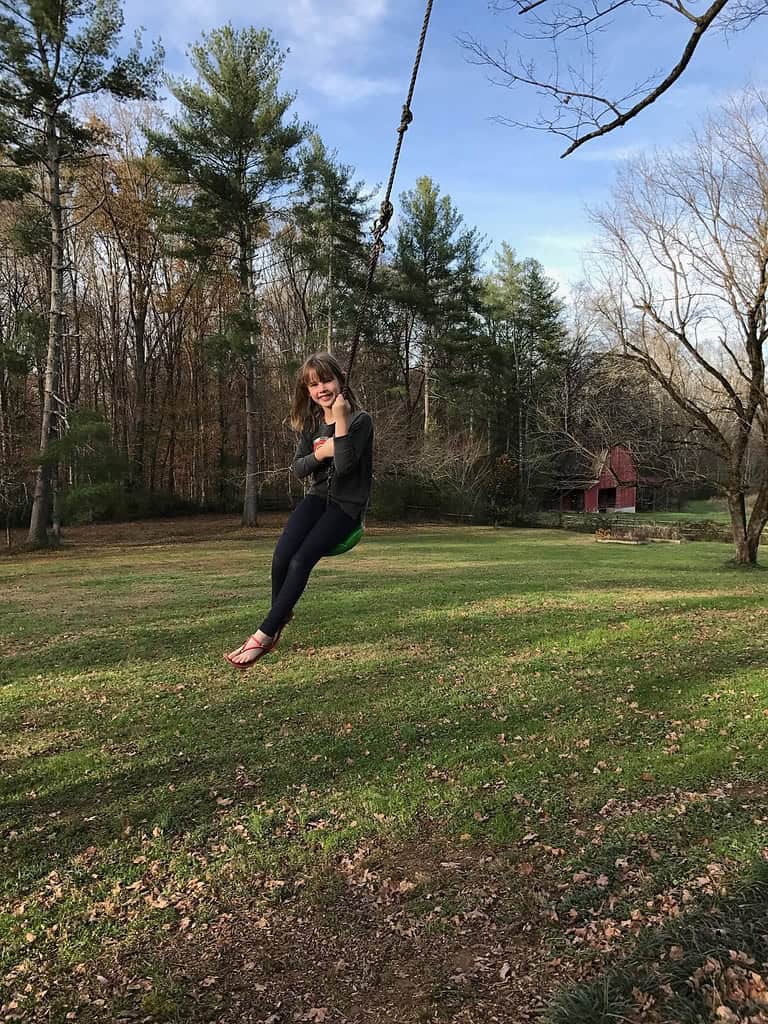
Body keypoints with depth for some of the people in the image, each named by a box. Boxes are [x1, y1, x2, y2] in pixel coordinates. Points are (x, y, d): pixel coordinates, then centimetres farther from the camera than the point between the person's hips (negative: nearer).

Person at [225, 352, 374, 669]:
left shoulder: (360, 420, -10)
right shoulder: (311, 422, 7)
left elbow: (344, 465, -22)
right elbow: (298, 469, 6)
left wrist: (340, 419, -25)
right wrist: (320, 453, -14)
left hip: (347, 504, -5)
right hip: (319, 496, 5)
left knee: (301, 560, -23)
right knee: (282, 555, -22)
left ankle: (265, 634, -15)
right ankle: (280, 617, 2)